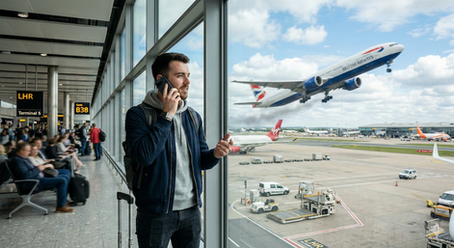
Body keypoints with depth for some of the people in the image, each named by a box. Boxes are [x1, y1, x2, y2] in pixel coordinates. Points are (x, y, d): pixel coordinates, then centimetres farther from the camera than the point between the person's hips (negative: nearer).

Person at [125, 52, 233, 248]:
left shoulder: (193, 117, 5)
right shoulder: (138, 114, -9)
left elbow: (201, 161, 8)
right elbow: (144, 156, -24)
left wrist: (215, 154, -14)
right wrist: (167, 115, -20)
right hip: (155, 214, -4)